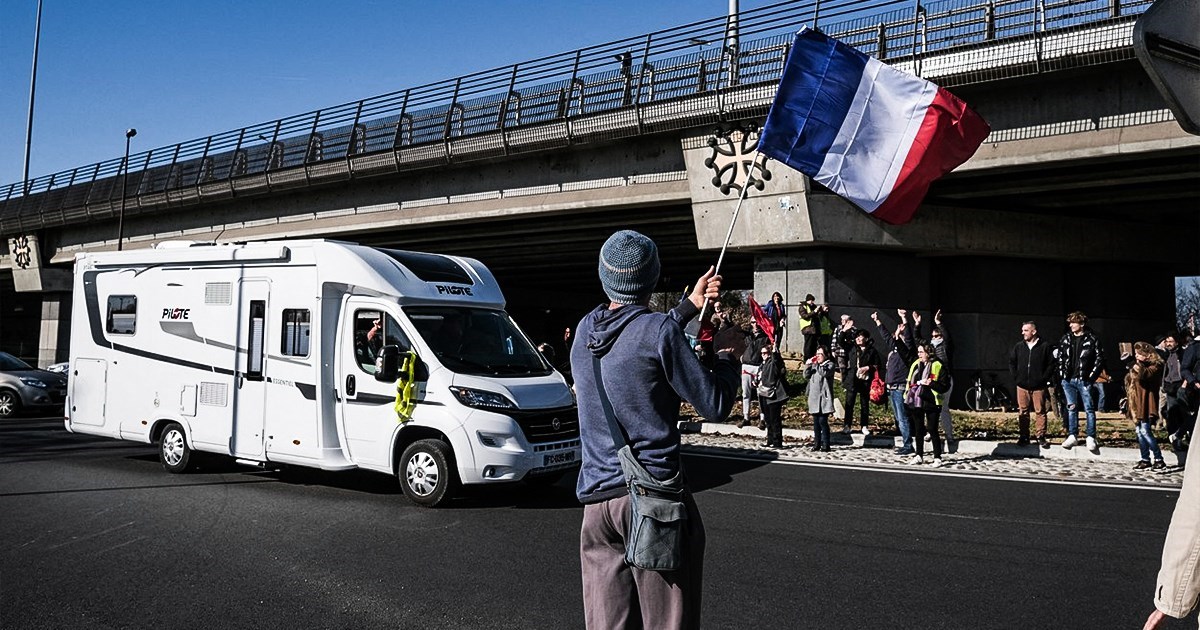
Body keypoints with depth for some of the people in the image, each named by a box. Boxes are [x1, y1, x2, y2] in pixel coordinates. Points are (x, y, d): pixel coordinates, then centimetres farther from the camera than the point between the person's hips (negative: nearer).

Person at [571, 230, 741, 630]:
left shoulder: (585, 330, 9)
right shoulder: (659, 329, -9)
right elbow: (714, 406, -6)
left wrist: (690, 305, 30)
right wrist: (728, 354, 10)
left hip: (596, 499, 6)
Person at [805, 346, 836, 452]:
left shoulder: (830, 364, 1)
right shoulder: (814, 365, 18)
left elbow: (825, 373, -18)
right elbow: (806, 376, 10)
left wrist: (817, 364, -13)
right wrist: (808, 365, -4)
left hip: (824, 397, -6)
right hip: (814, 397, 6)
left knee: (822, 421, -11)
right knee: (816, 421, 8)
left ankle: (825, 445, -8)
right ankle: (817, 444, 13)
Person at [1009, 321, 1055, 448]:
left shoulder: (1044, 347, -2)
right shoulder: (1019, 346, 7)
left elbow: (1051, 364, -1)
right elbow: (1011, 362, 14)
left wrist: (1044, 378, -8)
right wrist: (1016, 377, 4)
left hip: (1039, 387, -3)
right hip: (1022, 386, 3)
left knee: (1040, 412, 0)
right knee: (1022, 412, 4)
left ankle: (1041, 437, 7)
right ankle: (1023, 436, 11)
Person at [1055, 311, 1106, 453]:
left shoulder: (1092, 339, -6)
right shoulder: (1066, 338, 8)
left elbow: (1100, 358, -6)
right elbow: (1060, 357, 15)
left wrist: (1092, 376, -10)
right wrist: (1061, 374, 6)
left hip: (1084, 380, -5)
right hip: (1068, 380, 5)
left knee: (1089, 409, 0)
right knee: (1071, 408, 10)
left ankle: (1091, 438, 5)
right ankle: (1072, 436, 16)